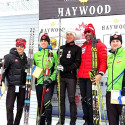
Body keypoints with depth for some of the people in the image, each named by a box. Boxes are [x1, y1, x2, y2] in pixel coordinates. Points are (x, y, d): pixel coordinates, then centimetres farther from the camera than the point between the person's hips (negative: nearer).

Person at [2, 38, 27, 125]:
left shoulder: (25, 58, 12)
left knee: (20, 107, 9)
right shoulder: (9, 57, -1)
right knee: (10, 106, -7)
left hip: (22, 86, 4)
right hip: (12, 85, -4)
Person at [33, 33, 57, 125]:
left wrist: (51, 78, -12)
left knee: (46, 102, -18)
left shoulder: (53, 54, 3)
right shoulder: (36, 54, 14)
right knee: (40, 103, 9)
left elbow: (56, 68, -1)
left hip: (49, 82, -4)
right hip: (39, 82, 4)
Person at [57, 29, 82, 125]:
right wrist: (58, 66, -1)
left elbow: (77, 63, -6)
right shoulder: (61, 48, 16)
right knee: (61, 98, 7)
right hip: (61, 76, 4)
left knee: (71, 99, -2)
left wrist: (65, 68, -14)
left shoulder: (77, 48, 3)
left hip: (71, 77, -4)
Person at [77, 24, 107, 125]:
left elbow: (104, 60, -9)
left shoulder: (99, 45, 0)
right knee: (84, 99, 11)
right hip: (81, 77, 6)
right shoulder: (83, 46, 19)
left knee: (90, 99, -8)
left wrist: (100, 74, -21)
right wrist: (79, 74, 15)